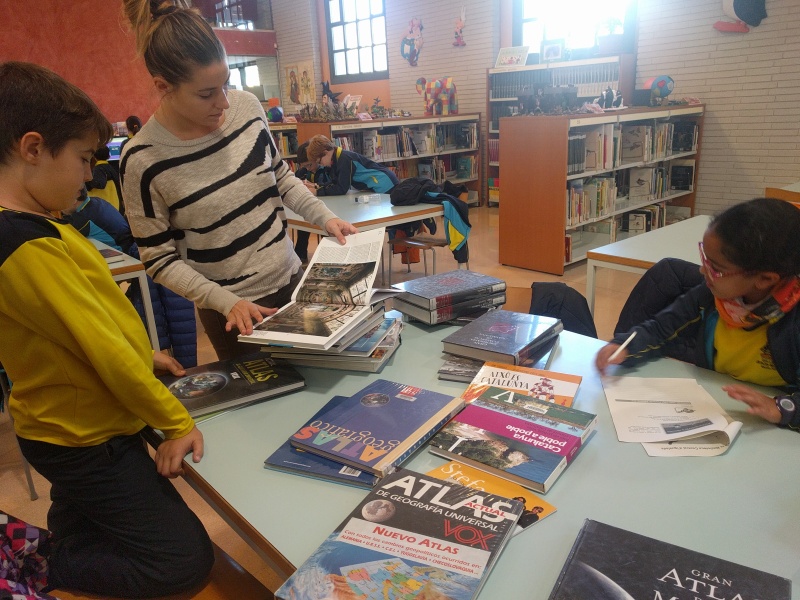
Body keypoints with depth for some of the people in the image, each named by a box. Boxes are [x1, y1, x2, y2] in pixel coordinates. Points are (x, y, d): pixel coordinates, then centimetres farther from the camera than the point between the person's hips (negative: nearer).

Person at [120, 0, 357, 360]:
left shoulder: (247, 106, -7)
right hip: (233, 309, -4)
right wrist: (227, 302, -21)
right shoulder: (142, 159, -18)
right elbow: (160, 260, -10)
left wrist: (324, 217, -4)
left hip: (292, 280, 5)